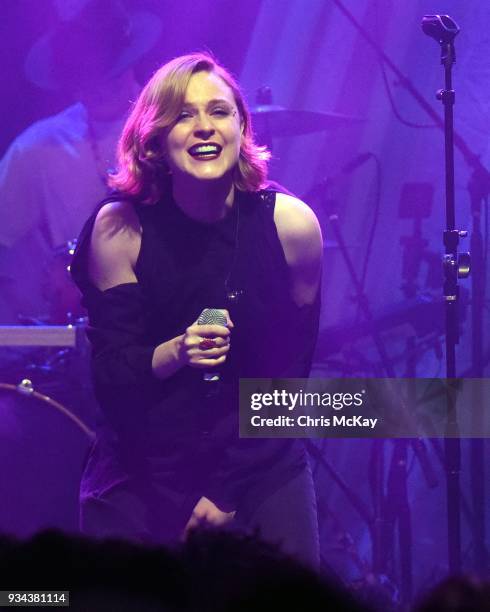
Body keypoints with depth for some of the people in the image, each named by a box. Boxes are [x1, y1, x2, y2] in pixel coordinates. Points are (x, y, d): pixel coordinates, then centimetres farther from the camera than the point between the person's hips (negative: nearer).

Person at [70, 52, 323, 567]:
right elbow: (109, 378, -9)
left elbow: (291, 370, -3)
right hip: (140, 480, 0)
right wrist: (174, 353, -30)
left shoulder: (290, 224, -10)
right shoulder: (119, 229, -11)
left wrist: (230, 492, -7)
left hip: (262, 476, 0)